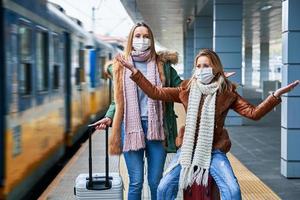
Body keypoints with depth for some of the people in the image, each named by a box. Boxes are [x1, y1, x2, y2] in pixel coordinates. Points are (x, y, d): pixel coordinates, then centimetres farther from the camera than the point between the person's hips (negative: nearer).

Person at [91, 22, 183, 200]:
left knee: (156, 182, 5)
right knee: (136, 182, 0)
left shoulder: (162, 64, 8)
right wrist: (109, 118, -1)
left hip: (156, 126, 0)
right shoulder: (121, 66, 9)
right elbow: (118, 99, 13)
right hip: (131, 126, 0)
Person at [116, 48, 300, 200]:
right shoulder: (187, 90, 1)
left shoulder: (227, 92, -3)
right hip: (189, 148, 2)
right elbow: (155, 92, -1)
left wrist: (276, 95, -22)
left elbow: (253, 113, -9)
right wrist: (134, 70, -6)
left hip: (214, 150, -1)